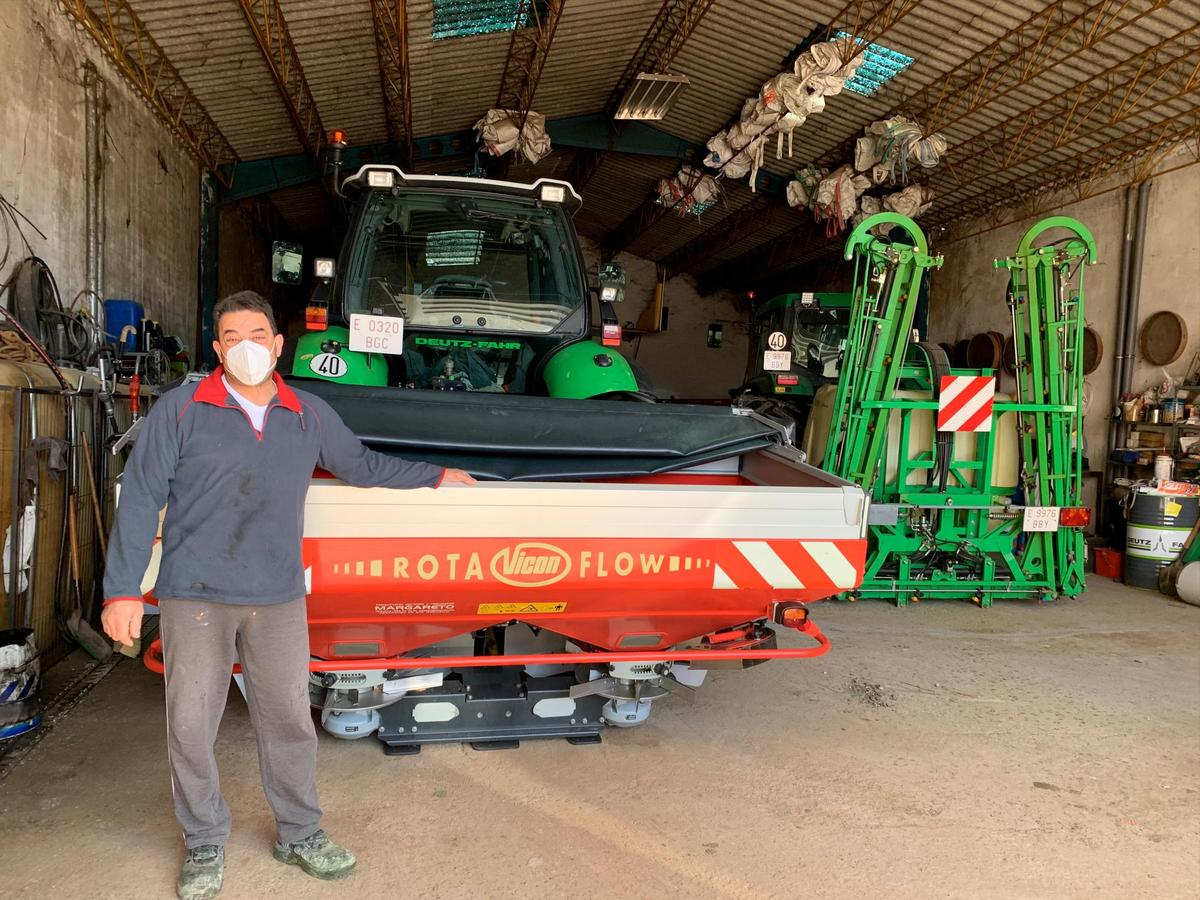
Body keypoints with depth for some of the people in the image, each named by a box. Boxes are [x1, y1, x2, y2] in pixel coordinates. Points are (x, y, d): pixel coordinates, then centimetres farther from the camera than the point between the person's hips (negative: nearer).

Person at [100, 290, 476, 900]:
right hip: (194, 598, -2)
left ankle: (299, 835, 28)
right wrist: (123, 590, -7)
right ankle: (205, 846, 27)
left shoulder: (310, 414, 8)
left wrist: (435, 476, 26)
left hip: (279, 599, 3)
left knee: (289, 721, 9)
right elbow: (140, 500, -3)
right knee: (191, 725, 6)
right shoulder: (180, 410, -2)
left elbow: (361, 466, 22)